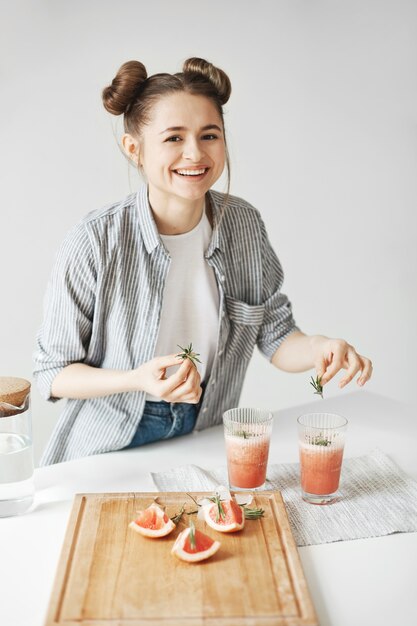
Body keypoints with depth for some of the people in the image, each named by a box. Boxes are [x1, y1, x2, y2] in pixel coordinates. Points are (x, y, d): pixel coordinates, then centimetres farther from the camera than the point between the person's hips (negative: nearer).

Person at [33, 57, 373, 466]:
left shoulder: (244, 224, -6)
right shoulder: (94, 243, -19)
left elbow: (276, 337, 2)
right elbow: (52, 373, -11)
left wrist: (316, 348, -20)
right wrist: (139, 380, -27)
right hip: (112, 449, -2)